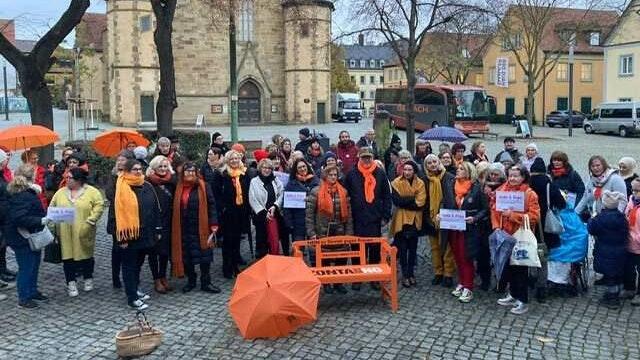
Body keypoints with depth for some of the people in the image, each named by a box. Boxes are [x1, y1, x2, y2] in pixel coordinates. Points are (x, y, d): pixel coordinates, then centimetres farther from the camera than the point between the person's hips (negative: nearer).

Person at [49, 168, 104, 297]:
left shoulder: (92, 192, -3)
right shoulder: (60, 192, 10)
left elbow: (99, 206, -9)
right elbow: (52, 208, 13)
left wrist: (89, 221, -16)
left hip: (83, 232, -3)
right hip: (65, 233, 3)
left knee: (86, 254, 8)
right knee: (68, 255, 4)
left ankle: (88, 279, 29)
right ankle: (71, 283, 16)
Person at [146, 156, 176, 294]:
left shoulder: (171, 182, 5)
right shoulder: (148, 183, -9)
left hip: (167, 223, 4)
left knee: (166, 251, 12)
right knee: (154, 251, 6)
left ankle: (163, 277, 27)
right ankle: (156, 280, 16)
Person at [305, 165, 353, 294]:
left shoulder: (343, 192, 4)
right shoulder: (316, 191, -5)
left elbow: (348, 213, 6)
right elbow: (309, 213, -6)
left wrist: (349, 232, 1)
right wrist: (311, 233, -10)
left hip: (340, 232, 3)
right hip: (323, 233, -2)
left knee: (341, 258, 6)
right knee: (324, 258, 7)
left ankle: (339, 282, 21)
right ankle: (326, 283, 22)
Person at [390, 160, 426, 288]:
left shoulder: (420, 183, -1)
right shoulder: (396, 183, -6)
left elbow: (420, 203, -11)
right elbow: (396, 200, -17)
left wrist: (404, 202, -13)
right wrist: (412, 199, -15)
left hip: (415, 220, 2)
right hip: (401, 220, -2)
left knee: (413, 248, 11)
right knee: (403, 249, 4)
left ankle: (411, 273, 24)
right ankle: (405, 275, 13)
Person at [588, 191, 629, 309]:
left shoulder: (602, 217, -22)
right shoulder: (621, 216, 0)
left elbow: (591, 229, -12)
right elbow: (625, 233, 9)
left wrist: (592, 219, 5)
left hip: (606, 253, -7)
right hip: (619, 252, 7)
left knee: (609, 276, 2)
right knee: (616, 274, 17)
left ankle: (612, 300, 10)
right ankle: (614, 295, 32)